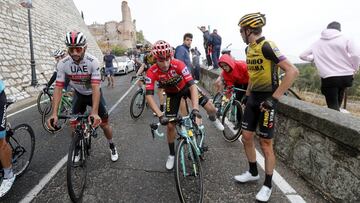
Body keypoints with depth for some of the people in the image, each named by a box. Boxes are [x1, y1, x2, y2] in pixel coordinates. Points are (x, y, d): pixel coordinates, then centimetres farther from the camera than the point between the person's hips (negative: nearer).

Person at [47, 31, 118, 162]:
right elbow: (58, 88, -24)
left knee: (104, 123, -2)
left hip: (93, 93, -2)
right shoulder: (63, 64, -23)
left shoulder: (92, 62, -31)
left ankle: (112, 146, 25)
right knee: (75, 124, -2)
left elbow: (95, 87, -37)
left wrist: (94, 112, -48)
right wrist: (54, 113, -36)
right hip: (79, 94, 3)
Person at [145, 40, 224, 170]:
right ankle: (172, 154, 17)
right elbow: (149, 96, -34)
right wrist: (160, 115, -45)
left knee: (211, 109, -11)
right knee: (170, 125, -6)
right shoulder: (152, 72, -31)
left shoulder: (178, 65, -34)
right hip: (172, 93, 1)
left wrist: (195, 108, -49)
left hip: (186, 87, 0)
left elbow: (192, 85, -39)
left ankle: (213, 120, 29)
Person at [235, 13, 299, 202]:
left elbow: (292, 71, -24)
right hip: (253, 98, 8)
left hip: (266, 99, -8)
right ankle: (253, 172, 32)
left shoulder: (267, 46, -18)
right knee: (246, 137, 12)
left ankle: (268, 185, 20)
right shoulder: (249, 49, 8)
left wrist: (274, 98, -24)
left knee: (265, 144, 1)